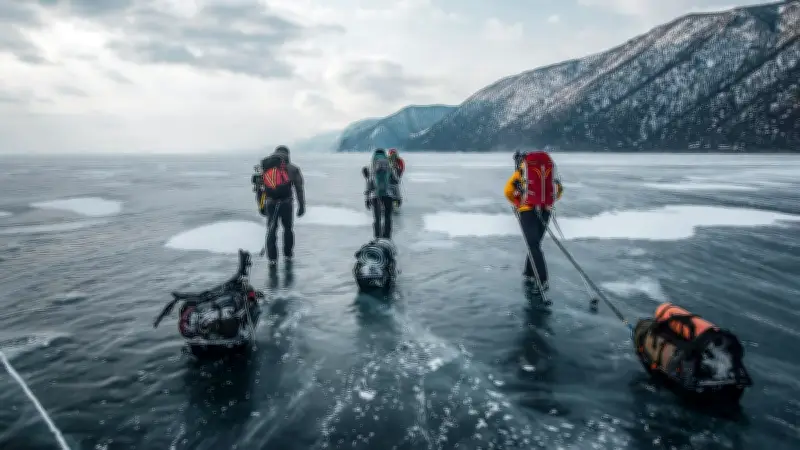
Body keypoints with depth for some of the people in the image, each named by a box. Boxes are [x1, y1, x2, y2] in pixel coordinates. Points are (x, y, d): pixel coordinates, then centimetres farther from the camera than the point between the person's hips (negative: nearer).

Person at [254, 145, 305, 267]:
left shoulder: (265, 167, 7)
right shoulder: (292, 169, 0)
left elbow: (259, 188, 9)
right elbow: (299, 189, -1)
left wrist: (261, 206, 16)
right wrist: (301, 206, 5)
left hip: (270, 204, 1)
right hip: (286, 203, -1)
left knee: (271, 231, 13)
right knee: (288, 229, 18)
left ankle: (272, 259, 13)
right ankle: (287, 256, 24)